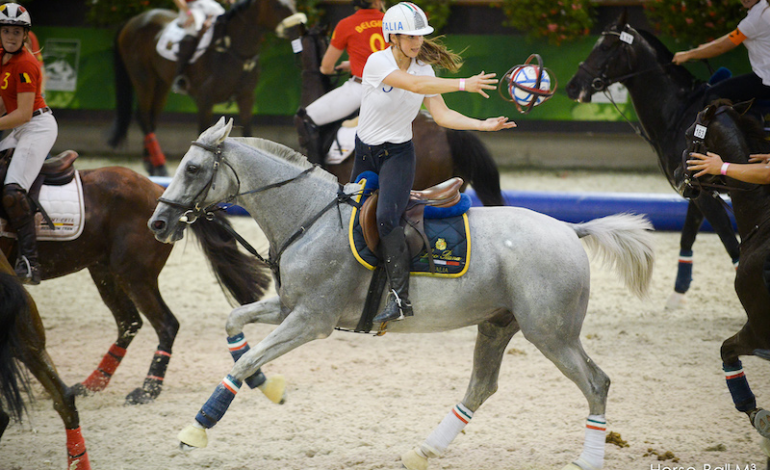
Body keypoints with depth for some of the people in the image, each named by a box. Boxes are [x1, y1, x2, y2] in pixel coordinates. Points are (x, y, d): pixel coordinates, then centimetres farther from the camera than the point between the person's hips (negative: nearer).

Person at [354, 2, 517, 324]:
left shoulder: (424, 69, -2)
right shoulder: (377, 62, -16)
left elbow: (442, 115, -3)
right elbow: (414, 85, -30)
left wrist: (483, 125, -16)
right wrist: (464, 85, -36)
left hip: (398, 155, 0)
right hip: (365, 154, 0)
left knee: (386, 217, -25)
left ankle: (400, 298, -29)